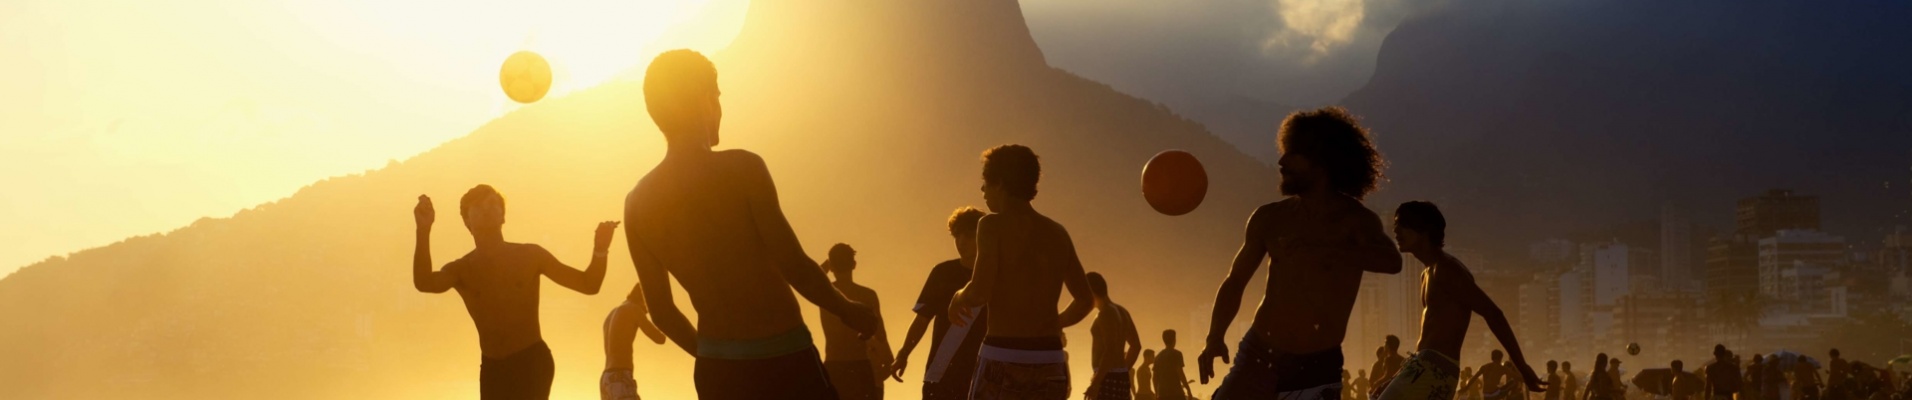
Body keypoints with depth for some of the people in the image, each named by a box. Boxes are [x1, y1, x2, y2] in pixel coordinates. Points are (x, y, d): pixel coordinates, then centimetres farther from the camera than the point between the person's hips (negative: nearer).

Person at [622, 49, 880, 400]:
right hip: (782, 362, -6)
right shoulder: (740, 168, -13)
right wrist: (848, 310, 4)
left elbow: (661, 311, 9)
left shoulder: (638, 203, 4)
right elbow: (795, 266, -13)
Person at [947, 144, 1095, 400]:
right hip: (1049, 361, 6)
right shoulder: (1057, 233, 13)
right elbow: (1086, 300, 19)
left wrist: (960, 297, 5)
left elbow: (980, 293, -16)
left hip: (1003, 359, -5)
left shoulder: (994, 225, -5)